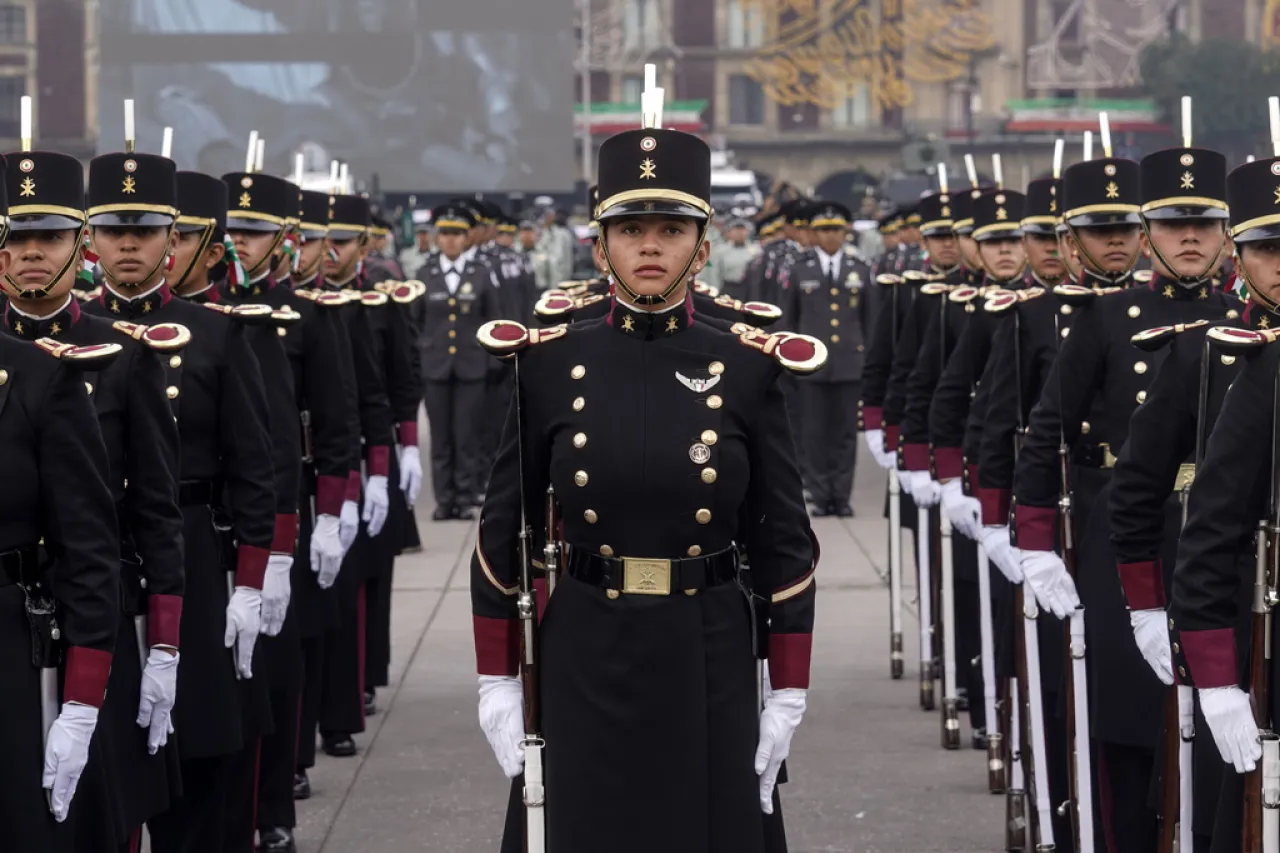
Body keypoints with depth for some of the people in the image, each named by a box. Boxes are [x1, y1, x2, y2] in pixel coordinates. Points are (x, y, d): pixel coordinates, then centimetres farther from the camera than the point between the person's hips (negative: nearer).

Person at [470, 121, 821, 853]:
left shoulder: (749, 369, -3)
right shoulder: (549, 366, -1)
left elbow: (784, 543, 1)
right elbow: (504, 534, 4)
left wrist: (789, 694, -1)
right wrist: (497, 679, 1)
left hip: (708, 663, 0)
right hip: (581, 661, 0)